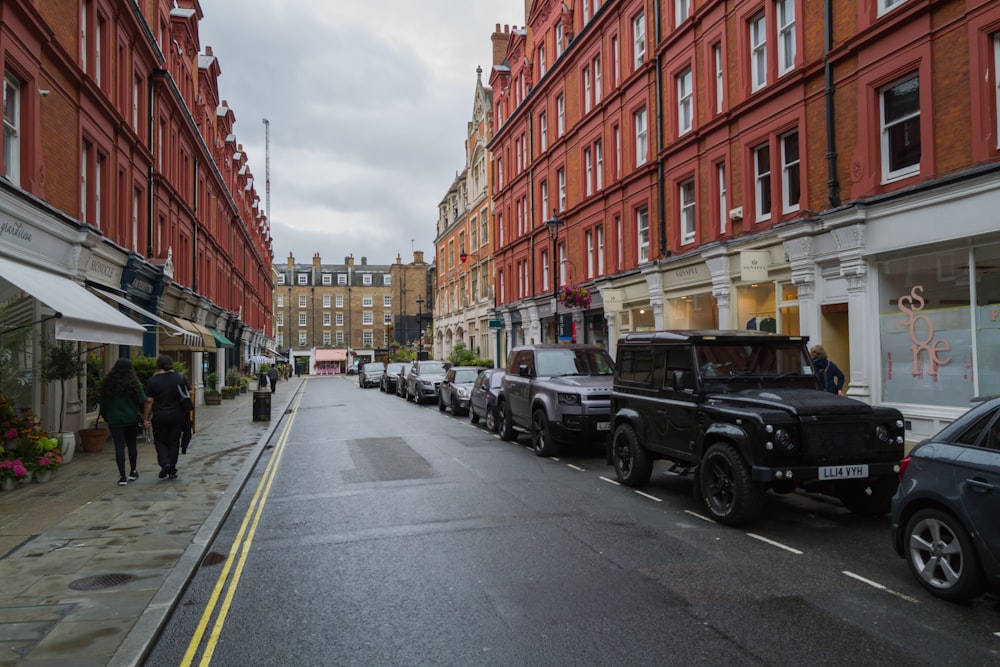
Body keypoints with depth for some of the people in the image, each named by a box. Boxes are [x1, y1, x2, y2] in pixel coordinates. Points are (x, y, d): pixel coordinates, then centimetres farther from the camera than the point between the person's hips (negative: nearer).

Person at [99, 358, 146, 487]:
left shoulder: (108, 383, -1)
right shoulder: (133, 383, -7)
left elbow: (103, 402, 5)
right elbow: (143, 401, -10)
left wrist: (105, 416, 17)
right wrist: (141, 413, 9)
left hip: (114, 420, 0)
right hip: (131, 419, 0)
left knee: (119, 447, -1)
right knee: (131, 444, 15)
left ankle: (122, 476, -5)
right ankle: (133, 472, 24)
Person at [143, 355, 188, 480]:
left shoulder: (152, 380, -7)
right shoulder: (180, 377, -1)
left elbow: (149, 401, -7)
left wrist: (145, 417, 0)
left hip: (160, 417, -2)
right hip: (178, 416, 2)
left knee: (160, 441, 13)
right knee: (174, 441, 11)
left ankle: (164, 462, -9)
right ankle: (172, 470, 12)